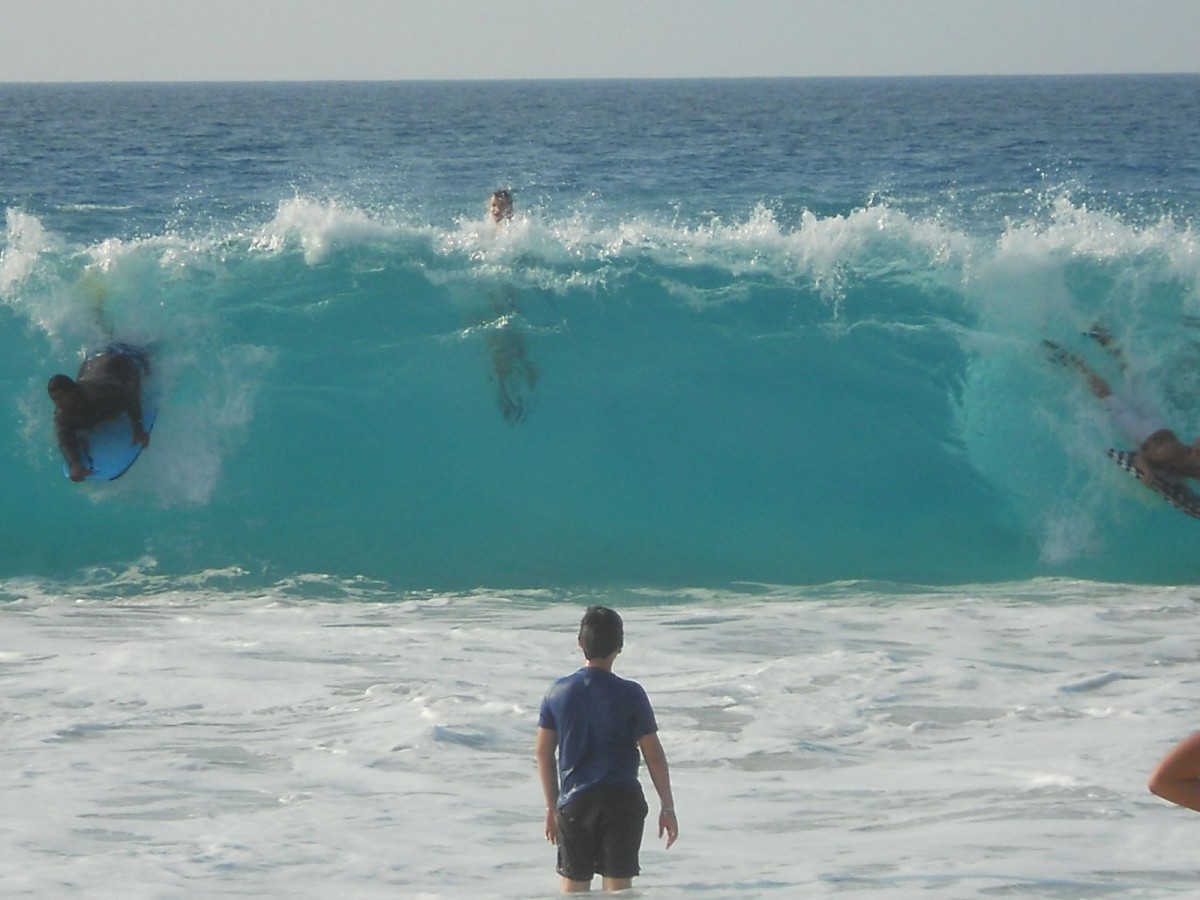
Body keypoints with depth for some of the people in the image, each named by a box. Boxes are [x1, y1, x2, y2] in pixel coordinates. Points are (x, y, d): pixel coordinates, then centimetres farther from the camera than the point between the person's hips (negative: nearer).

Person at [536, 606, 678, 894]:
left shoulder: (558, 692, -1)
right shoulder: (630, 695, -9)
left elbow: (544, 753, 4)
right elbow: (654, 755, -6)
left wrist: (552, 806, 15)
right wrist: (668, 807, 4)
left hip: (574, 802, 2)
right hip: (622, 802, -2)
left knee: (574, 885, 10)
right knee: (618, 885, 3)